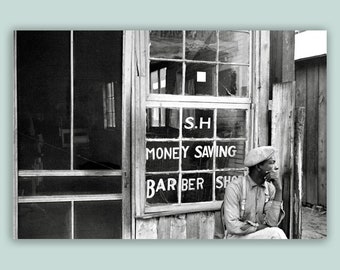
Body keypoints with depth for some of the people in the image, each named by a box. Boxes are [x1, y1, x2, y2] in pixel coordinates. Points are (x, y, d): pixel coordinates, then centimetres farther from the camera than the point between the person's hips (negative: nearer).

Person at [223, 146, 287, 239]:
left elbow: (272, 223, -12)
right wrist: (261, 227, -13)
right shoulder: (235, 187, -13)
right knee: (276, 233, -26)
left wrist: (279, 189, -16)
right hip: (237, 238, -5)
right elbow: (232, 226, -18)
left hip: (260, 235, 5)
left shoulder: (270, 188, 1)